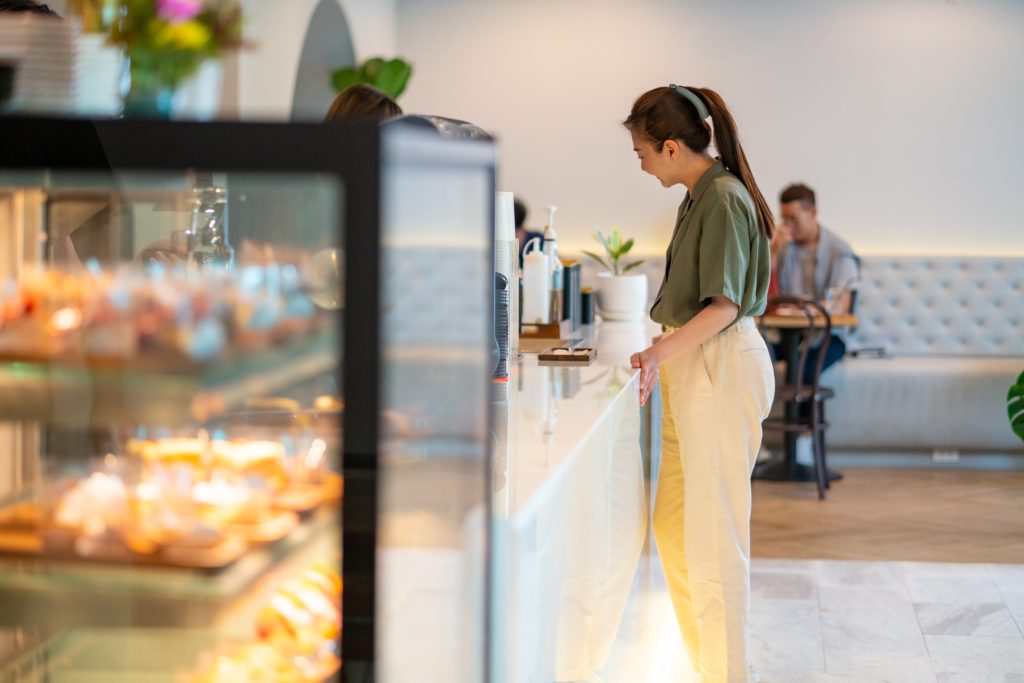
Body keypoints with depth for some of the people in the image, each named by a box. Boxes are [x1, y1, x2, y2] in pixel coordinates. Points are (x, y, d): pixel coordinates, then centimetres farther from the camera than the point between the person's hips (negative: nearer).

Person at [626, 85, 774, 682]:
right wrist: (666, 354, 26)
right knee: (673, 526, 13)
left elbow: (724, 304, -22)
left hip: (721, 370, -10)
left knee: (714, 531, -5)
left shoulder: (724, 199, -15)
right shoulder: (700, 196, 14)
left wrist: (662, 350, -32)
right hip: (693, 369, 10)